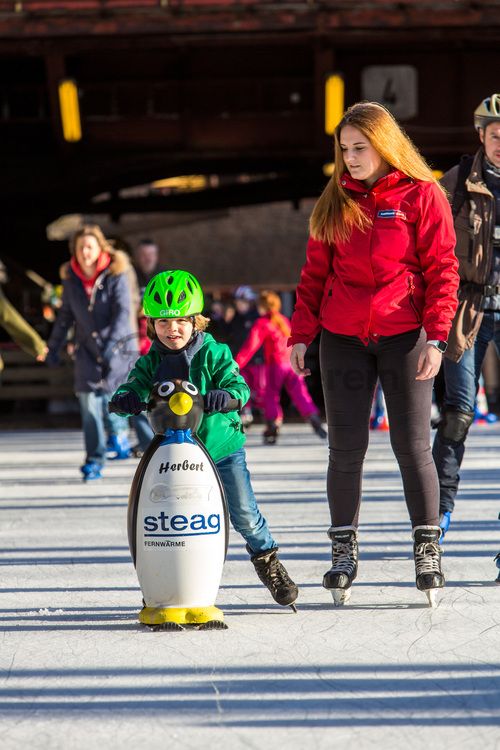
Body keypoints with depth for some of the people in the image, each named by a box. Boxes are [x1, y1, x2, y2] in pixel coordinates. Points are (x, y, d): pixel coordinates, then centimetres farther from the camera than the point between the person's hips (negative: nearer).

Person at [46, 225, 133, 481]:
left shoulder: (115, 274, -8)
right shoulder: (71, 278, 3)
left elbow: (122, 311, -15)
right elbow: (65, 315, 14)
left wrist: (112, 342, -27)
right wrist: (54, 346, 17)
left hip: (115, 347, -3)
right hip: (87, 349, 3)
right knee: (89, 402, -6)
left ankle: (120, 433, 32)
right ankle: (94, 460, -2)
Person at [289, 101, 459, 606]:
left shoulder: (421, 195, -1)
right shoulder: (335, 201, 10)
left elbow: (442, 268, -3)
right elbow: (315, 271, 13)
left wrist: (435, 336, -11)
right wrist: (301, 333, 5)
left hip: (404, 336, -3)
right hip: (343, 338, 3)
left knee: (412, 447, -3)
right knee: (346, 448, 4)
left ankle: (427, 550, 7)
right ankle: (343, 552, 13)